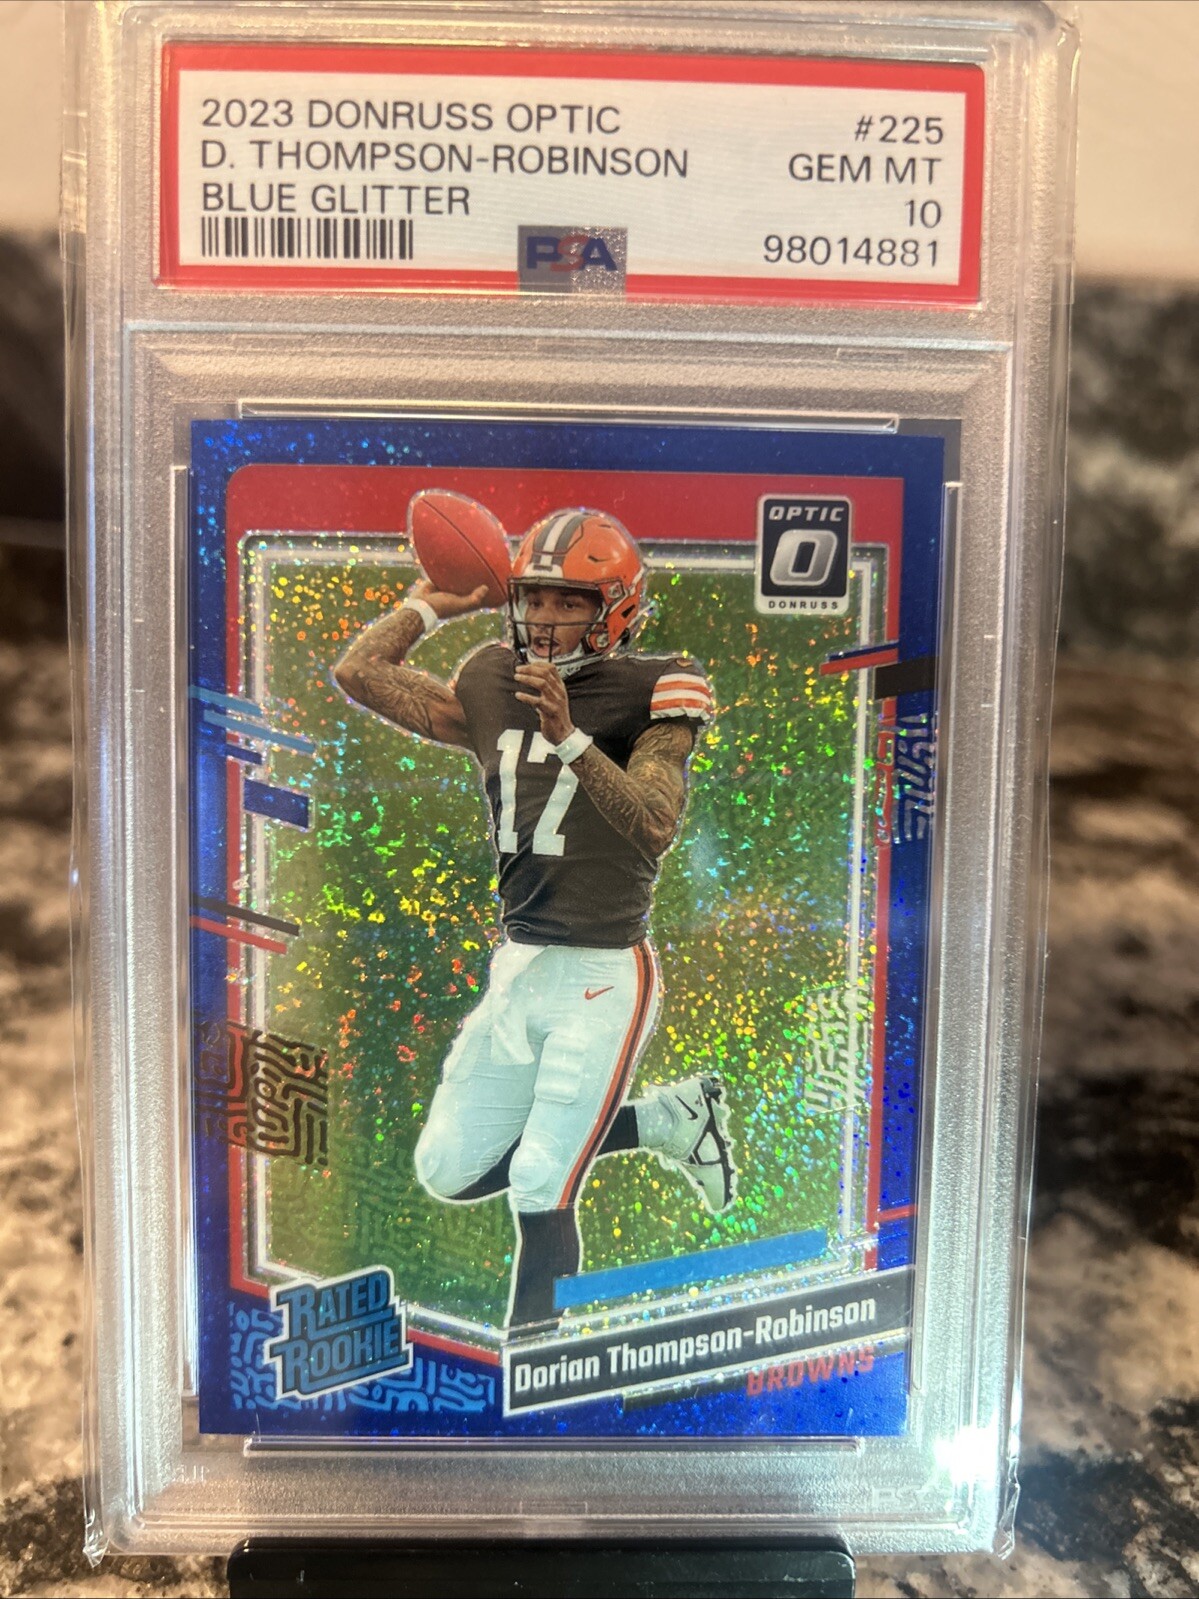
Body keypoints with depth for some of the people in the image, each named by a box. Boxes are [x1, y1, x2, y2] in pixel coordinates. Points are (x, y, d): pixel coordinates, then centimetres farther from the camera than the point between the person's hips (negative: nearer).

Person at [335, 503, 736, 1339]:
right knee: (451, 1171, 12)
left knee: (541, 1186, -7)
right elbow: (360, 672, 10)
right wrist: (437, 602, 10)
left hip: (605, 977, -7)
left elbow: (656, 824, -24)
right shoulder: (494, 685, 7)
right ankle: (659, 1121, 23)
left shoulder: (651, 692, -9)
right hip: (518, 967, 7)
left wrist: (570, 740, -34)